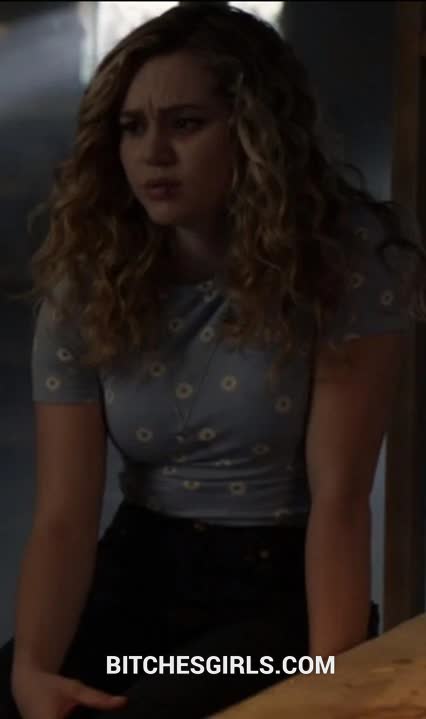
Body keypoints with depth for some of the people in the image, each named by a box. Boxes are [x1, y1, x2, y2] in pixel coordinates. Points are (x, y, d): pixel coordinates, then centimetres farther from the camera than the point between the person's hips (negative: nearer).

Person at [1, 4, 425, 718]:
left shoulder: (346, 262, -13)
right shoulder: (84, 286, -3)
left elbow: (338, 499, -17)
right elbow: (64, 515, -11)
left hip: (280, 588, -3)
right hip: (137, 578, 3)